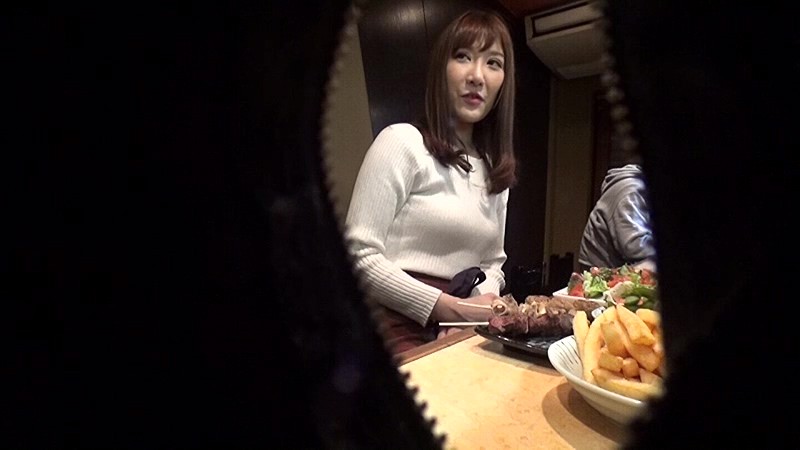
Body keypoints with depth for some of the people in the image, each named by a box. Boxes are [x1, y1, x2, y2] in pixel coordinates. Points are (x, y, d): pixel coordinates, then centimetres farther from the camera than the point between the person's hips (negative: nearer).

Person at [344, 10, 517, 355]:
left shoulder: (497, 171, 12)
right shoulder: (402, 141, -8)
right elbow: (359, 256, -14)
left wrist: (483, 303, -4)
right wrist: (450, 308, -15)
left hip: (459, 333, 6)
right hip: (398, 329, -5)